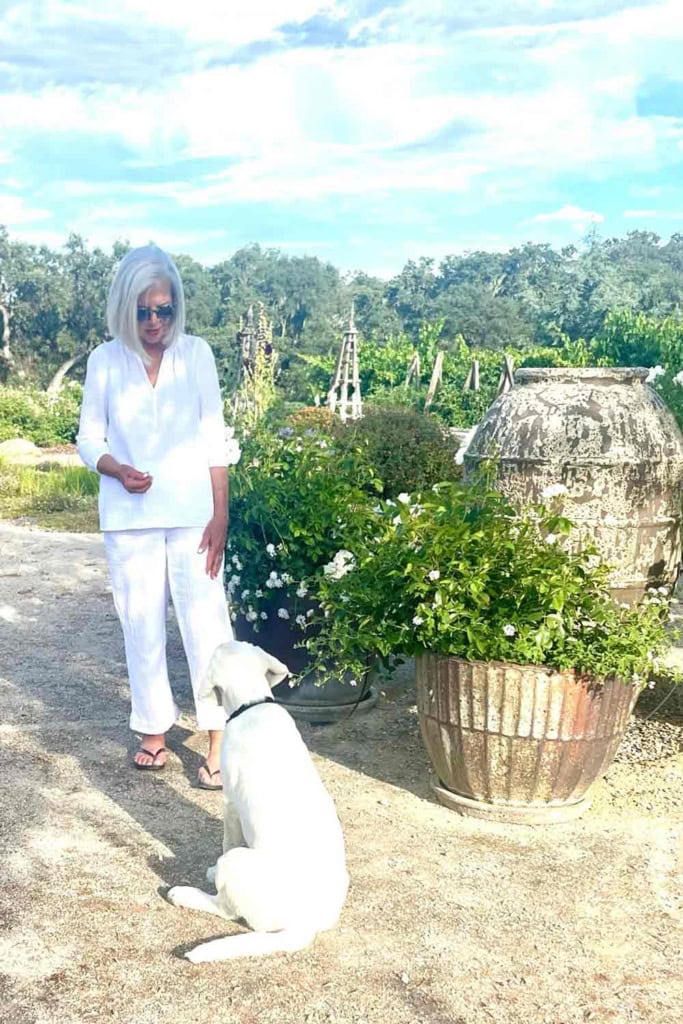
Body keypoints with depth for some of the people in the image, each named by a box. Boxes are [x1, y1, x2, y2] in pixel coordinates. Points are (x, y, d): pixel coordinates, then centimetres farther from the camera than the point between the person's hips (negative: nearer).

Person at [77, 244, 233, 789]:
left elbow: (215, 439, -1)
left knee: (206, 621, -4)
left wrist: (220, 516, -6)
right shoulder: (105, 360, 0)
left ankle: (219, 739, 3)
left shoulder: (197, 353, -2)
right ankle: (154, 729, 22)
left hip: (190, 513, -1)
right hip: (129, 517, 1)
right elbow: (88, 439, 5)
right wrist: (117, 469, -17)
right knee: (142, 623, 8)